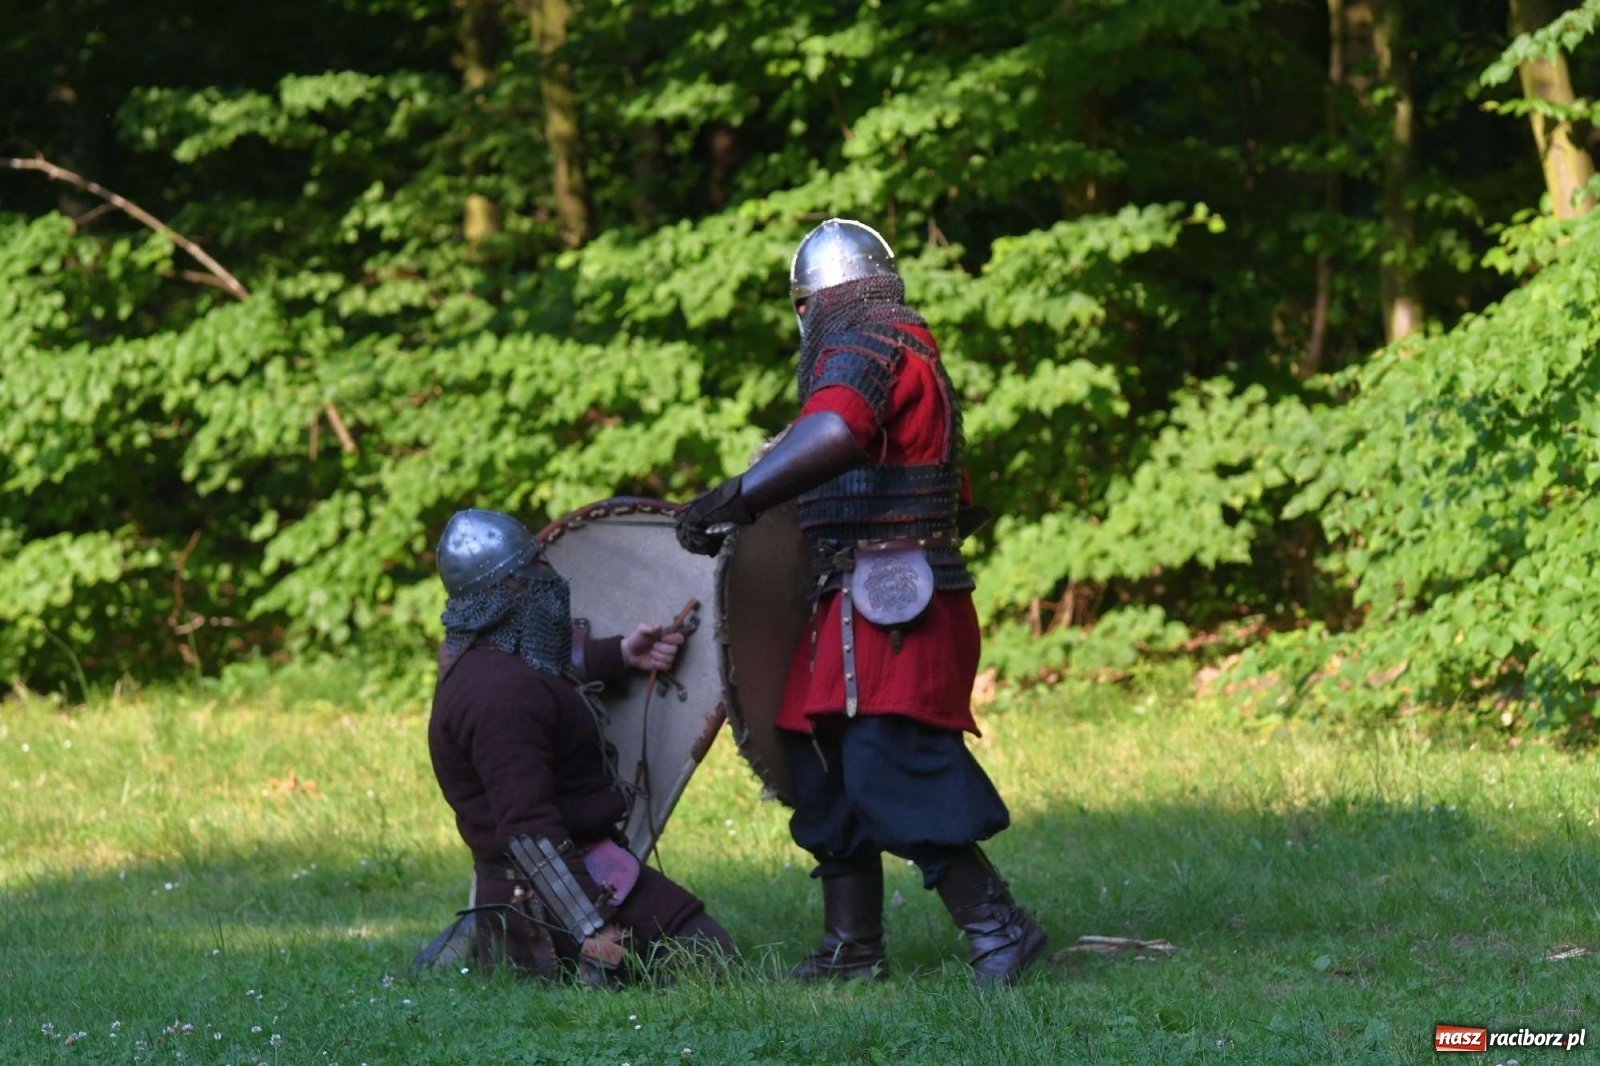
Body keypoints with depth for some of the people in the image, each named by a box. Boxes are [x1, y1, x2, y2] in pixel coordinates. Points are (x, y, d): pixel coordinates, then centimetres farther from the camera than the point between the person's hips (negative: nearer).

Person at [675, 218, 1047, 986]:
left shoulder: (866, 348, -10)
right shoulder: (914, 359, 23)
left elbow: (833, 436, -33)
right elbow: (955, 502, 30)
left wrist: (732, 501, -34)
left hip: (888, 612, -11)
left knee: (892, 777, -17)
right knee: (829, 775, 13)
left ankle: (997, 929, -14)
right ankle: (851, 949, 18)